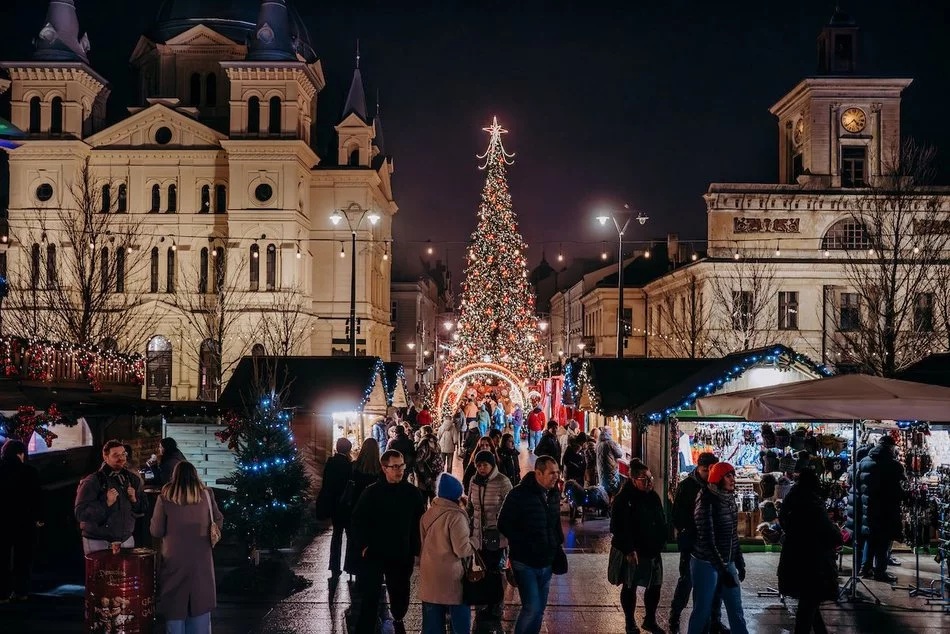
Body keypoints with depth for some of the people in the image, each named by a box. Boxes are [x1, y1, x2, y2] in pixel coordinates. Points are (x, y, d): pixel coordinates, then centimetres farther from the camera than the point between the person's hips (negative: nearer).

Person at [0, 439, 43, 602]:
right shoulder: (28, 471, -8)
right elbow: (37, 496, -8)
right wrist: (39, 517, 0)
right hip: (24, 521, -1)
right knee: (22, 557, 10)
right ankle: (21, 591, 9)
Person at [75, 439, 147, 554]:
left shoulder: (133, 479, 7)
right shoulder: (92, 482, -9)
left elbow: (142, 510, 11)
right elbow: (81, 513, -16)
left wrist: (134, 500, -9)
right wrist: (107, 504, -24)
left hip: (127, 540, 5)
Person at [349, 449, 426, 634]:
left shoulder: (412, 493, -2)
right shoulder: (372, 492, -6)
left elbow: (420, 523, 5)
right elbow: (357, 521, -2)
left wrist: (414, 548, 1)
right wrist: (364, 545, -9)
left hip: (401, 556, 2)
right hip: (375, 554, -2)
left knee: (400, 595, 14)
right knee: (370, 598, -5)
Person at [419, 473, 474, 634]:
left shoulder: (428, 514, 9)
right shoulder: (455, 516, -14)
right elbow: (462, 550, -17)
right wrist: (474, 541, 0)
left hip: (429, 578, 7)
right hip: (451, 580, -7)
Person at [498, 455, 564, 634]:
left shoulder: (554, 495, 7)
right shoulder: (520, 494, -14)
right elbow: (504, 524, -14)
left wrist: (558, 543, 6)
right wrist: (526, 544, -16)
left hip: (546, 563, 7)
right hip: (525, 562, -6)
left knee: (539, 610, 12)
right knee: (532, 608, -13)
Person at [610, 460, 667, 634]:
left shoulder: (653, 497, 6)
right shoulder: (623, 499, -15)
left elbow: (662, 521, 15)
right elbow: (619, 527, -19)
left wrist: (660, 544, 9)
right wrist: (628, 550, -23)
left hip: (653, 551, 7)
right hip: (633, 553, -7)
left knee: (654, 586, 12)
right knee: (630, 587, 7)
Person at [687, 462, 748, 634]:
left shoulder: (730, 500, 6)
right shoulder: (707, 502, -15)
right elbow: (707, 540, -18)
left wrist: (739, 562, 11)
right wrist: (723, 570, -18)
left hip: (727, 563, 7)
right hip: (706, 564, -7)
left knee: (736, 610, 7)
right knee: (702, 610, 3)